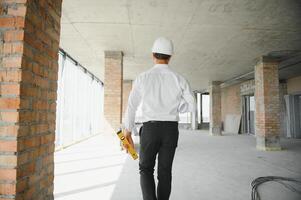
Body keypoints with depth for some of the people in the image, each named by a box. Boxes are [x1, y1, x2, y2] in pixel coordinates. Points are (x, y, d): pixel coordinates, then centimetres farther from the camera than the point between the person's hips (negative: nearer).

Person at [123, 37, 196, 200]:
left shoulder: (143, 78, -3)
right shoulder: (179, 79, 1)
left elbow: (131, 106, -3)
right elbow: (191, 105, 2)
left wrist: (127, 131, 6)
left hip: (150, 129, -2)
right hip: (171, 130, 2)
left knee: (146, 169, 14)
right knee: (165, 171, 14)